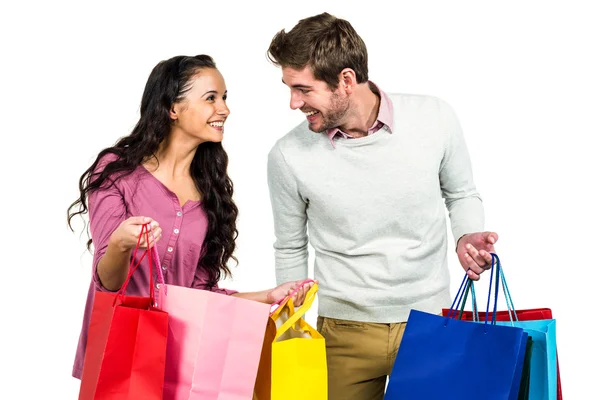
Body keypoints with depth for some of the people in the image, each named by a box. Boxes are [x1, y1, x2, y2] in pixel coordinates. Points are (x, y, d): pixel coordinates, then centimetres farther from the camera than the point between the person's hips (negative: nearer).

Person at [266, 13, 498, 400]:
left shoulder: (435, 118, -11)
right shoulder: (289, 156, -11)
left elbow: (461, 194, 8)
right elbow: (291, 251, 5)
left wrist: (467, 237, -12)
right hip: (346, 333, 0)